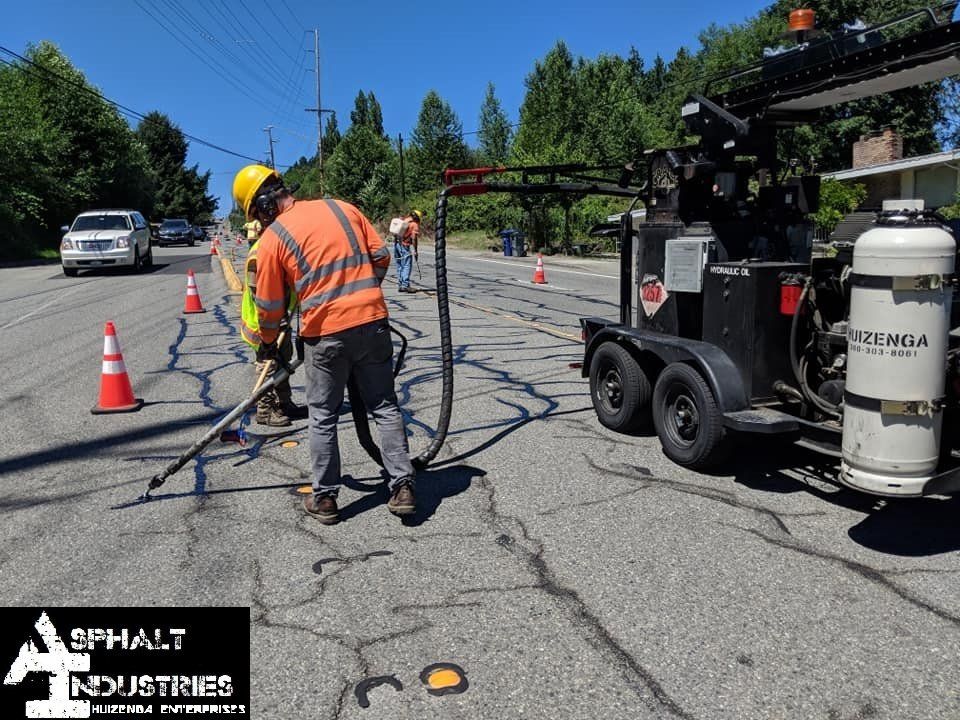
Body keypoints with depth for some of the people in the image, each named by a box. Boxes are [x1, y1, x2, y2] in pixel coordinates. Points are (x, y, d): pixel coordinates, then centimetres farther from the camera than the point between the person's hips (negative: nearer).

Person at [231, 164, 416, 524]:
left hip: (325, 333, -3)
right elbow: (381, 256, 9)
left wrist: (269, 343, 21)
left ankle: (325, 498, 20)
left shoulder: (271, 239, -1)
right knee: (385, 406, 12)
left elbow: (269, 305, 3)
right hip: (373, 322, 3)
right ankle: (402, 486, 11)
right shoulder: (341, 207, 8)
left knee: (323, 417, 12)